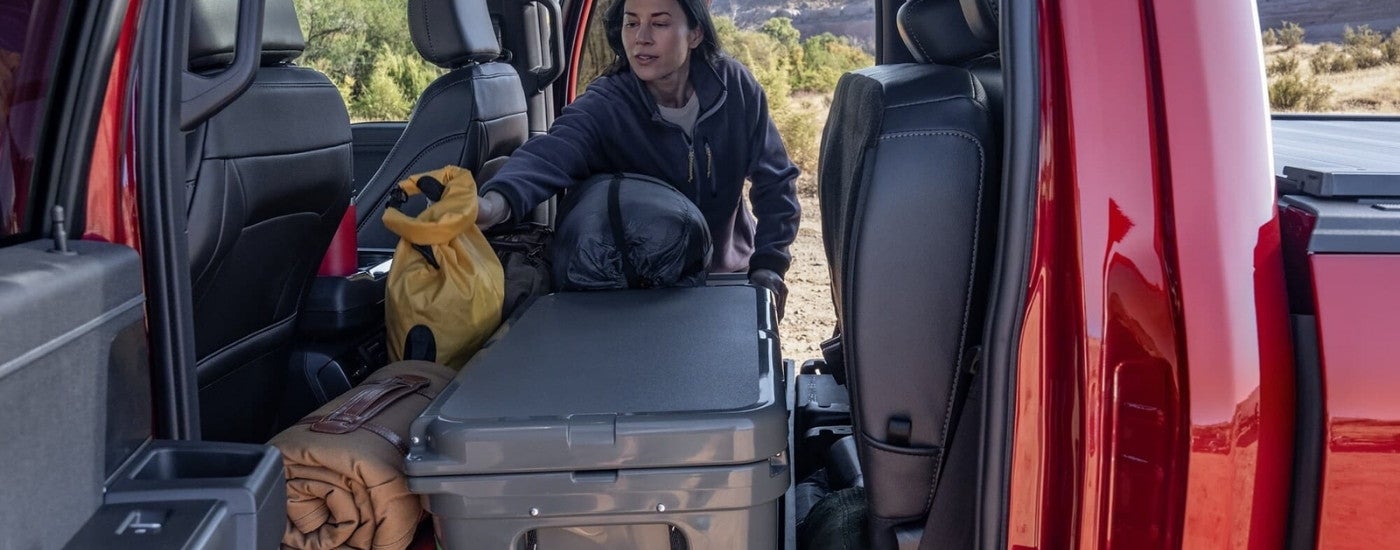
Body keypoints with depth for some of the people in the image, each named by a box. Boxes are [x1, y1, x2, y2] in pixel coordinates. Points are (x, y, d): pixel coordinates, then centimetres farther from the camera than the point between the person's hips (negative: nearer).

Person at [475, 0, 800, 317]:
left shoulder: (733, 85, -14)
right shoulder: (604, 107, -22)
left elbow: (775, 180, -8)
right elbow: (549, 155, -43)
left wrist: (768, 267, -19)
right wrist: (497, 201, -63)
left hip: (730, 275, 3)